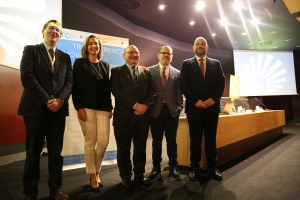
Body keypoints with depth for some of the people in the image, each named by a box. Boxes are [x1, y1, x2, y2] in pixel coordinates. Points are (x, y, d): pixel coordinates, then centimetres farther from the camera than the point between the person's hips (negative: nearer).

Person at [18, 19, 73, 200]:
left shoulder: (65, 57, 17)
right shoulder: (31, 50, 6)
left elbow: (69, 81, 7)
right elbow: (27, 76, -7)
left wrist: (60, 99, -11)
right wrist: (46, 100, -14)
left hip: (58, 109, 3)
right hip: (36, 108, -3)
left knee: (56, 151, 7)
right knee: (33, 152, 6)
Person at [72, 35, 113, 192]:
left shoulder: (105, 65, 17)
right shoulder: (79, 63, 6)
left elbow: (108, 88, 14)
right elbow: (75, 86, -2)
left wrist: (110, 107, 8)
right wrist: (78, 107, -12)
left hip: (103, 108, 4)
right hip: (87, 107, -3)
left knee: (103, 141, -1)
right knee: (90, 142, 1)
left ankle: (97, 172, 22)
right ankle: (92, 176, 17)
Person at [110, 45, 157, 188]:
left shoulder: (146, 72, 16)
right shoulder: (117, 71, 6)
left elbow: (153, 91, 8)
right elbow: (116, 90, -8)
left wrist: (145, 106, -10)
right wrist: (135, 105, -15)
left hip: (143, 116, 3)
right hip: (123, 116, -2)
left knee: (141, 148, 11)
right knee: (123, 149, 7)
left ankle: (139, 176, 25)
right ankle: (126, 177, 23)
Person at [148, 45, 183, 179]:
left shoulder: (177, 73, 8)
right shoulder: (150, 71, 4)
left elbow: (179, 92, 7)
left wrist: (180, 106, -4)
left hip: (172, 110, 1)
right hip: (156, 110, 0)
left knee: (172, 140, 8)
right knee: (156, 140, 9)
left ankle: (173, 166, 23)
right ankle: (156, 167, 24)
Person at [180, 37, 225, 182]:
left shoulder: (216, 63, 13)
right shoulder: (186, 64, 7)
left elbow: (221, 82, 4)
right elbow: (183, 84, -3)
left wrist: (213, 99, -11)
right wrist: (195, 100, -13)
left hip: (212, 107, 2)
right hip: (194, 107, -1)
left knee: (211, 138, 8)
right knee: (195, 139, 5)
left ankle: (212, 168, 19)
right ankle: (194, 168, 16)